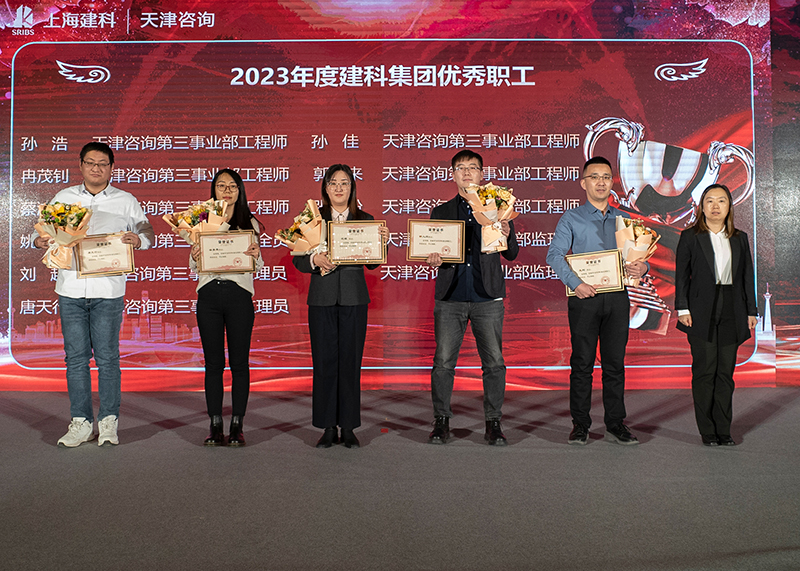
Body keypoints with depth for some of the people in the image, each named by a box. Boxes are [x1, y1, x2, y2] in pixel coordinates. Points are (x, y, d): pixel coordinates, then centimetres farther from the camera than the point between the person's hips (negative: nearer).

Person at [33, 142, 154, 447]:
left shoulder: (126, 201, 8)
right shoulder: (63, 198, 14)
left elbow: (148, 233, 9)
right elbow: (46, 231, 17)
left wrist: (138, 240, -14)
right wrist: (40, 240, -6)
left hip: (108, 290, -2)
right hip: (70, 288, 2)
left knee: (107, 356, 0)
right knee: (76, 356, 5)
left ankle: (109, 421, 10)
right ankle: (81, 422, 13)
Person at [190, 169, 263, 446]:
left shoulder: (249, 223, 9)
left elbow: (257, 267, 8)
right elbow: (195, 267, 12)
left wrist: (256, 255, -14)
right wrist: (194, 256, -10)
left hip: (239, 294, -1)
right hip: (209, 295, 1)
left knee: (239, 362, 0)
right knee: (213, 362, 4)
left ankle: (237, 426, 9)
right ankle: (215, 426, 12)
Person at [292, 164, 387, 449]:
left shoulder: (365, 219, 8)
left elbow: (372, 262, 4)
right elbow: (298, 260, 3)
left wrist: (382, 240, -12)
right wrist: (315, 260, -17)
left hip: (354, 299, 0)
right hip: (322, 298, 0)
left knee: (350, 361, 3)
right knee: (324, 361, 1)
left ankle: (348, 427, 13)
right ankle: (328, 427, 12)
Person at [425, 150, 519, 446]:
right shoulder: (440, 212, 14)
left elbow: (511, 255, 6)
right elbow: (432, 251, 12)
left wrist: (507, 236, -15)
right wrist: (432, 259, -11)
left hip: (487, 298, 0)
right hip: (450, 297, 1)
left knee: (494, 362, 0)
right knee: (443, 361, 0)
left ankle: (493, 423, 12)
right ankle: (441, 422, 13)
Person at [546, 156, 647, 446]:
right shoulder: (571, 219, 4)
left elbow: (638, 255, 15)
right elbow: (554, 254, -8)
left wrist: (642, 267, -9)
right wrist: (575, 283, -21)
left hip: (617, 297, 3)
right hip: (585, 297, -3)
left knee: (615, 362, 6)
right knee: (582, 362, 1)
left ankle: (615, 424, 15)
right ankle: (580, 424, 11)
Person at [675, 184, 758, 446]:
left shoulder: (740, 238, 12)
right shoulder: (690, 237, 3)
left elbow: (747, 276, 13)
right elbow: (681, 275, 0)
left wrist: (752, 311, 8)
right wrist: (682, 308, -7)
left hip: (731, 311, 3)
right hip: (702, 312, -3)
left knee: (726, 372, 5)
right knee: (704, 371, -2)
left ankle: (724, 429, 13)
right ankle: (708, 431, 7)